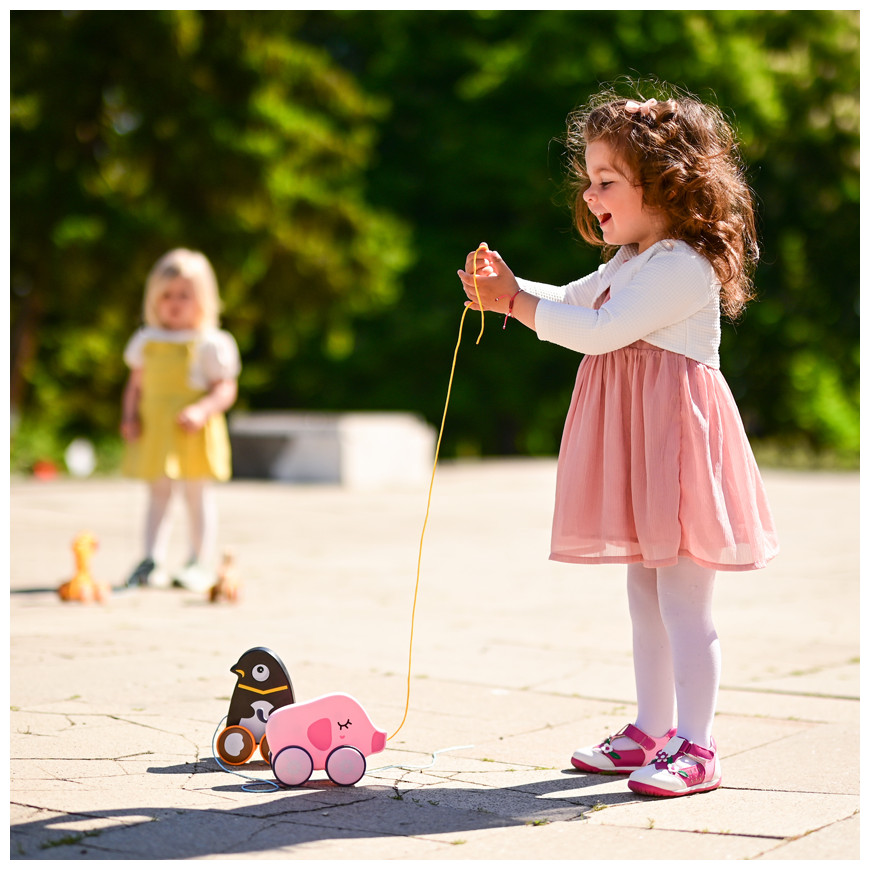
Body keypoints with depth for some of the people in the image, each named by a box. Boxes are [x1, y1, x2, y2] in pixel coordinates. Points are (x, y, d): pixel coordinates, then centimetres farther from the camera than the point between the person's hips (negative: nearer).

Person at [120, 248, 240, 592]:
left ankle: (200, 564, 10)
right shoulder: (146, 341, 9)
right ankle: (152, 561, 7)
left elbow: (225, 389, -9)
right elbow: (135, 384, 16)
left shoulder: (210, 344, -6)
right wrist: (129, 415, 1)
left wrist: (201, 411, -25)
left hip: (193, 434, -4)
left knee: (197, 495, 3)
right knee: (158, 493, 7)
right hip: (153, 433, 4)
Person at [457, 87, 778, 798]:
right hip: (634, 443, 10)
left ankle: (695, 747, 0)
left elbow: (599, 331, -22)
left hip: (675, 433, -10)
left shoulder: (685, 266, -16)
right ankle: (653, 730, 25)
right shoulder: (628, 265, 17)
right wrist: (506, 287, -1)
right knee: (647, 596, 15)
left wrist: (516, 301, -15)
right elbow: (568, 303, 17)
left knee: (683, 602, -6)